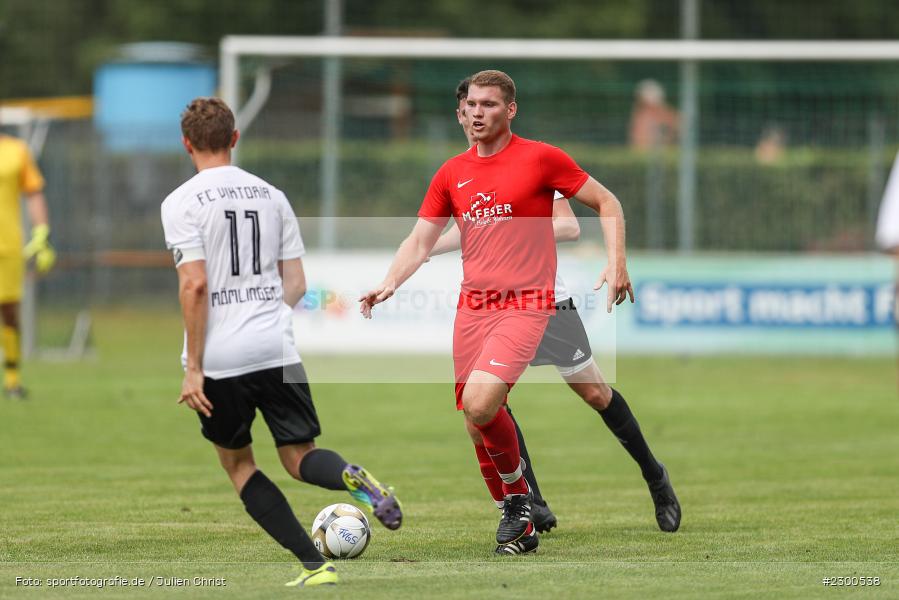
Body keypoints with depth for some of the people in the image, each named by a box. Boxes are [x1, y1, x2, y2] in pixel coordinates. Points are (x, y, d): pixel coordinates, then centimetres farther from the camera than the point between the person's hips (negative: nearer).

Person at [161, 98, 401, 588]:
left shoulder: (182, 203, -4)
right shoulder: (271, 195, 11)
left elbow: (195, 285, -14)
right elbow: (296, 284, 11)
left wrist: (193, 368, -11)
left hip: (219, 360, -3)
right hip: (276, 349, 3)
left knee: (237, 463, 14)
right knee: (298, 457, 10)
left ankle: (314, 564, 3)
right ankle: (352, 477, -27)